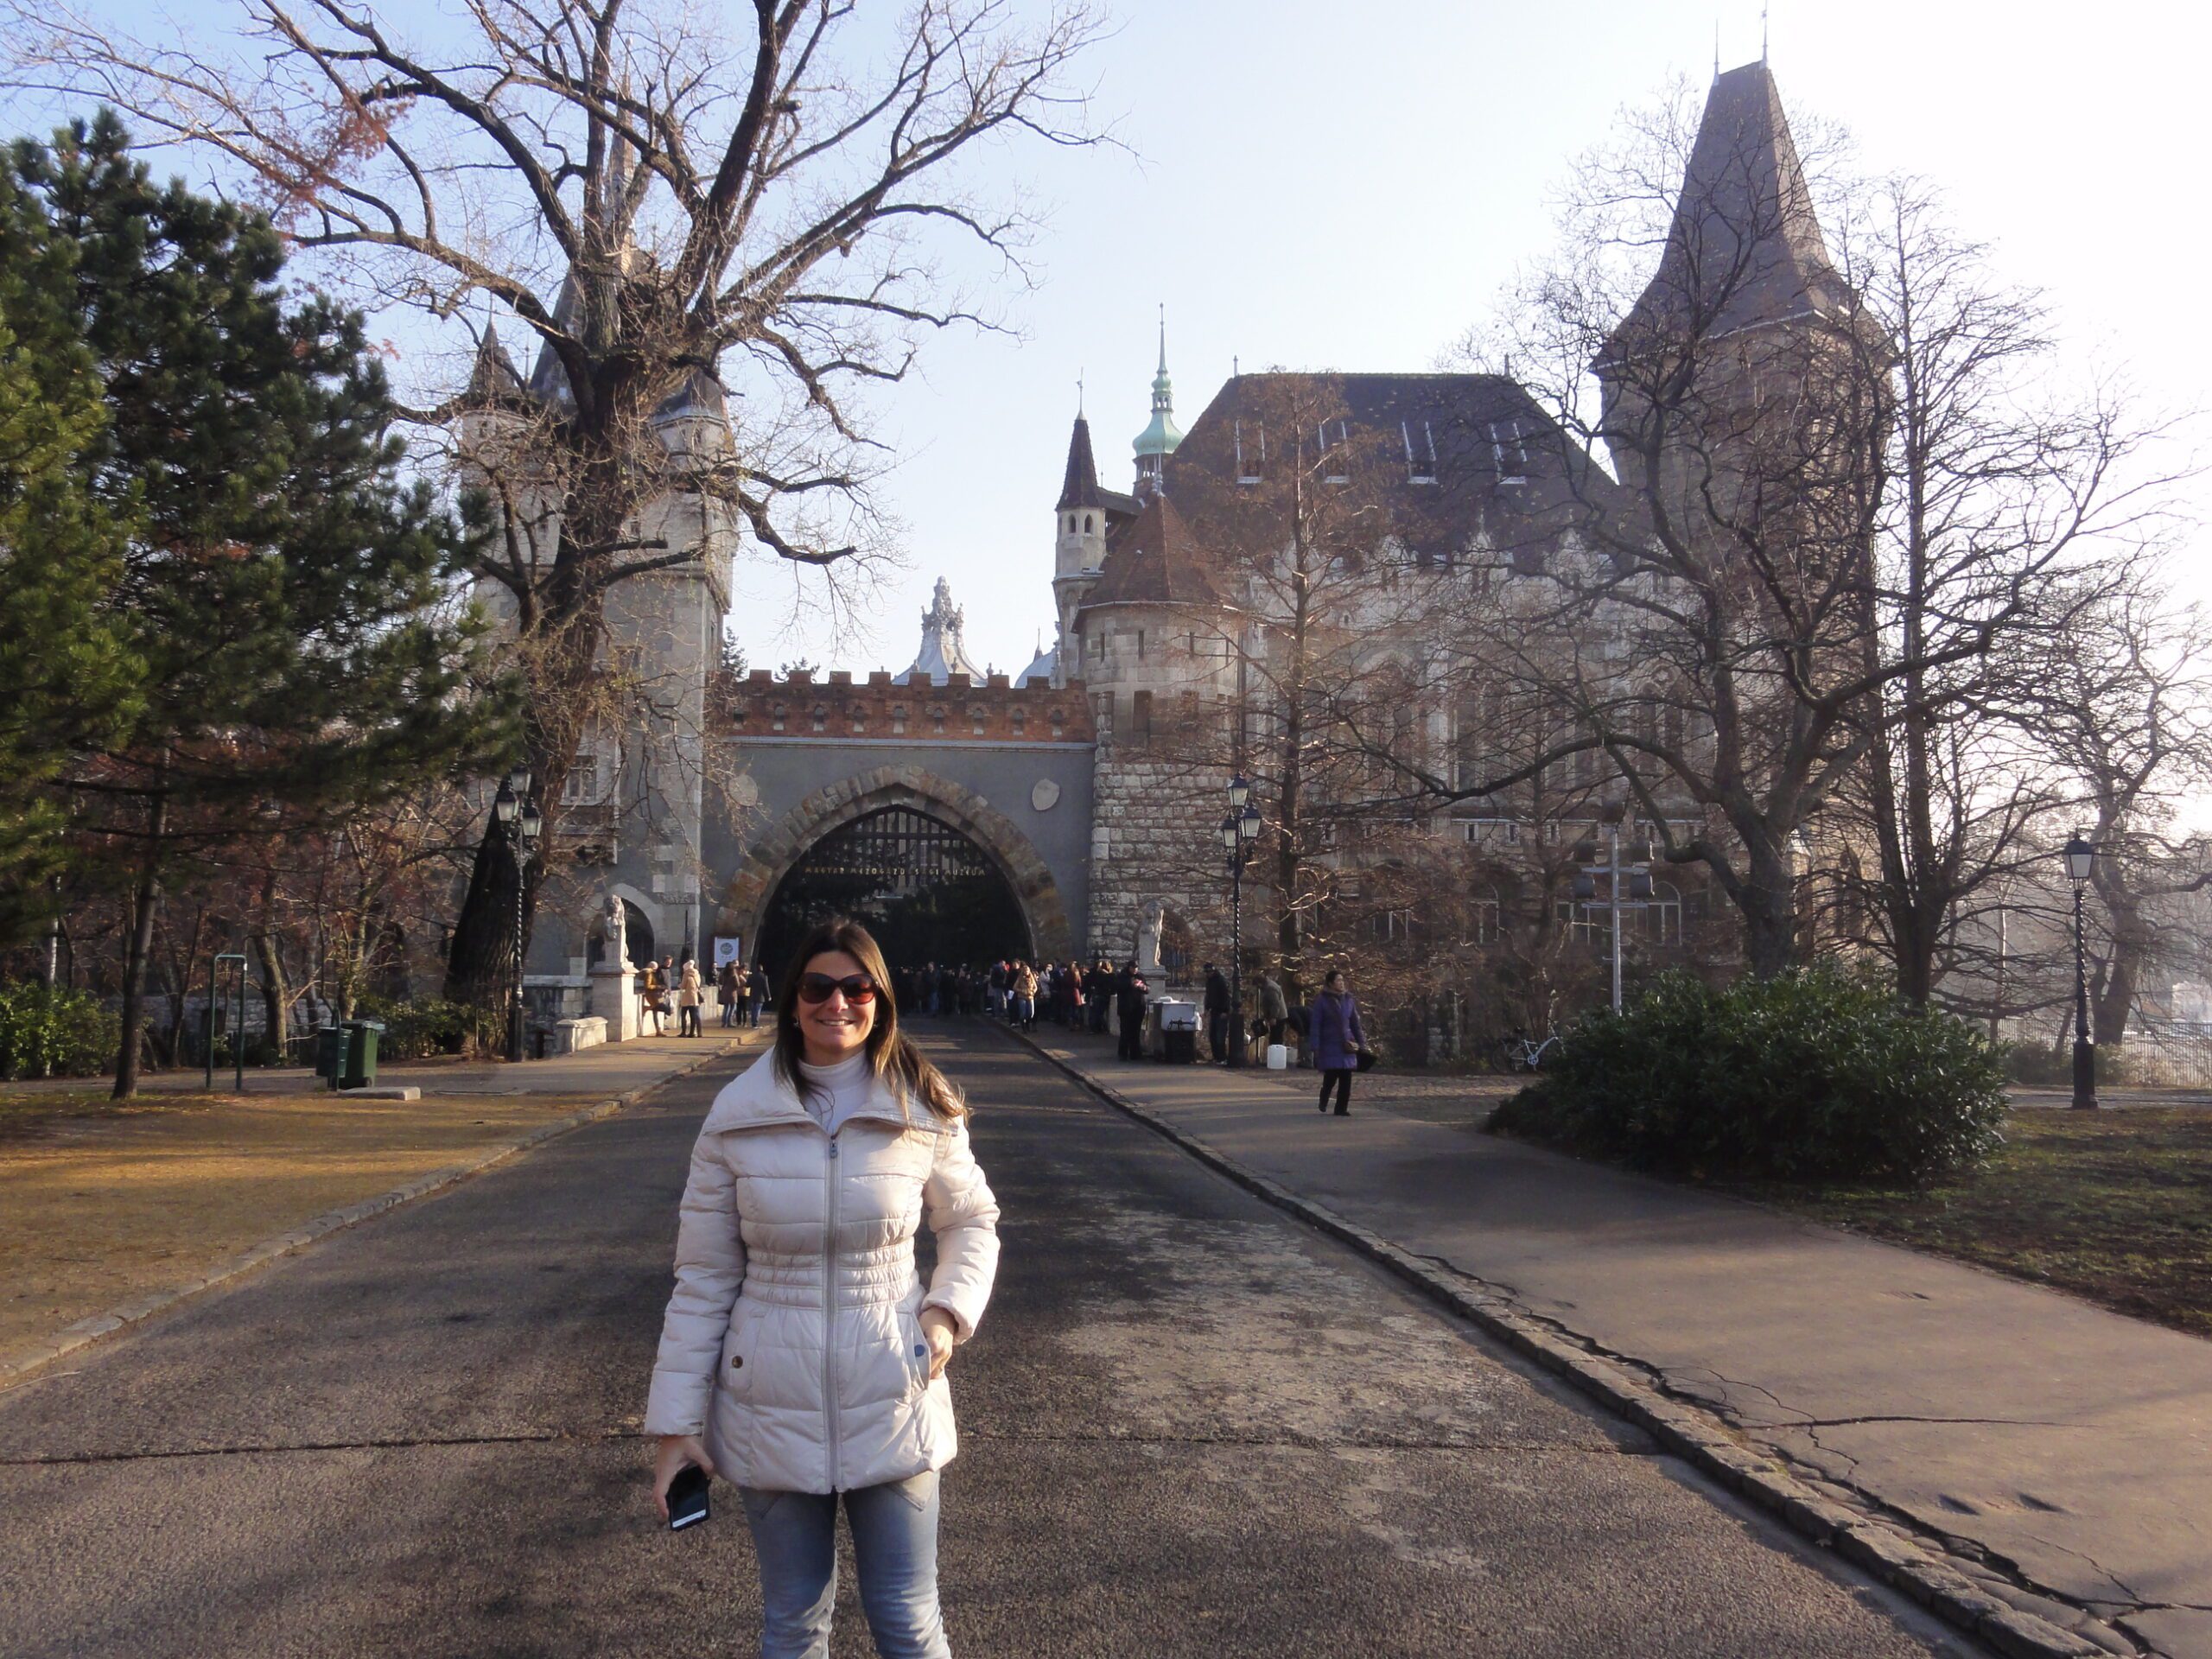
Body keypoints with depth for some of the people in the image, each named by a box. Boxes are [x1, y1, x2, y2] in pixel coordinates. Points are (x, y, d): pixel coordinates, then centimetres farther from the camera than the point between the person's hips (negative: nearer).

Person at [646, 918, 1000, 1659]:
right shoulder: (736, 1117, -7)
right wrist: (675, 1421, -3)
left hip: (891, 1402, 0)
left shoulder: (925, 1112, -6)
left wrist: (950, 1310, -10)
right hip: (771, 1410, 1)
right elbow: (703, 1278, -2)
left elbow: (972, 1221, 9)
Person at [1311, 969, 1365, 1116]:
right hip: (1330, 1046, -4)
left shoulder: (1348, 1000, 7)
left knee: (1346, 1079, -1)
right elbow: (1316, 1025, -6)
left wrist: (1362, 1043, 10)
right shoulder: (1322, 1001, -5)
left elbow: (1355, 1024, 12)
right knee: (1330, 1078, -2)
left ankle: (1342, 1108, 9)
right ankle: (1323, 1102, 27)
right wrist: (1316, 1047, -11)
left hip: (1347, 1046, 4)